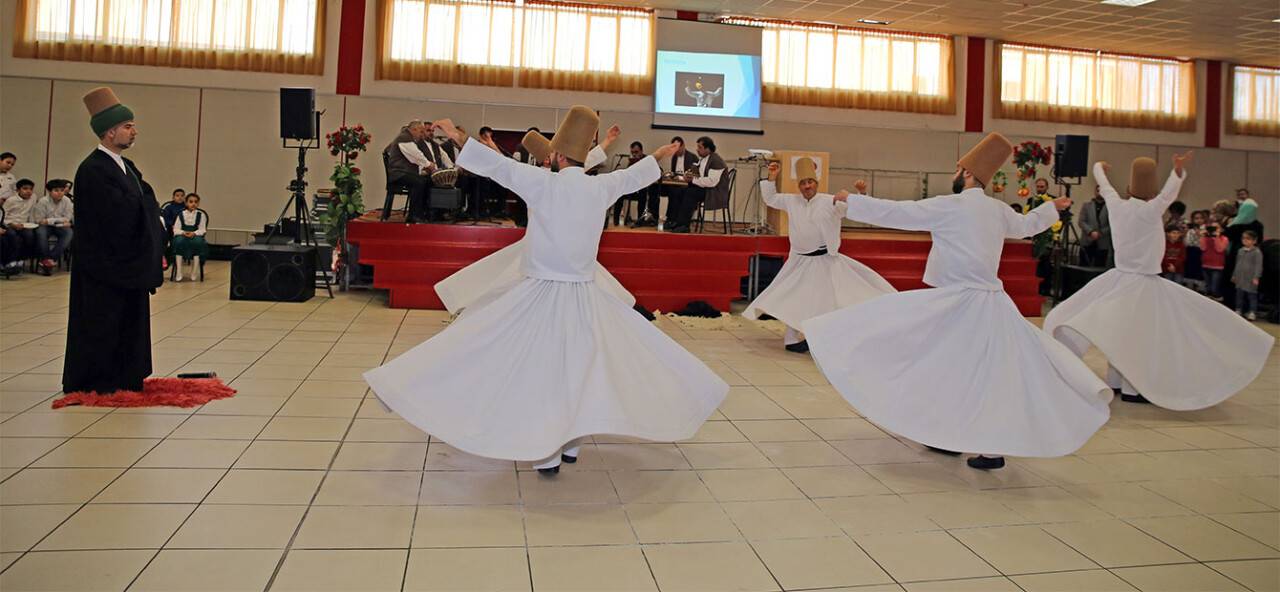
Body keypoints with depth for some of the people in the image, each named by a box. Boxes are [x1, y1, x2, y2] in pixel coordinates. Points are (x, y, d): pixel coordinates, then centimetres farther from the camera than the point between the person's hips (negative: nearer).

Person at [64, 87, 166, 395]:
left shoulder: (126, 166, 12)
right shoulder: (93, 170, -16)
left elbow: (144, 211, 12)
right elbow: (119, 214, -24)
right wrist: (143, 192, -10)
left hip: (130, 264, 9)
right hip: (106, 265, -9)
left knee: (130, 322, 14)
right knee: (101, 324, 0)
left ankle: (125, 379, 24)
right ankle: (91, 383, 11)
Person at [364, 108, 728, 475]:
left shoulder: (545, 184, -12)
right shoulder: (601, 187, 1)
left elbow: (498, 166, -8)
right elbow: (633, 176, 19)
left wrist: (458, 138, 3)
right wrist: (658, 156, 38)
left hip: (543, 295, -4)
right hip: (586, 297, 4)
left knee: (540, 371, 5)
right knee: (578, 368, 16)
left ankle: (547, 455, 9)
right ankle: (570, 444, 26)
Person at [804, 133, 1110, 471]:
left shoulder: (950, 206, -11)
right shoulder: (998, 211, 10)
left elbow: (894, 212, -9)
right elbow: (1025, 224, 31)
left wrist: (852, 201, 1)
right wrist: (1052, 208, 52)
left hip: (960, 304, -8)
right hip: (990, 303, 8)